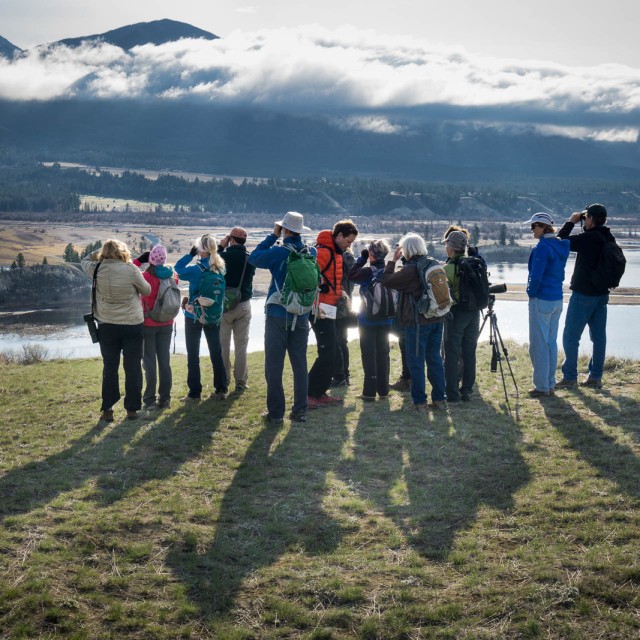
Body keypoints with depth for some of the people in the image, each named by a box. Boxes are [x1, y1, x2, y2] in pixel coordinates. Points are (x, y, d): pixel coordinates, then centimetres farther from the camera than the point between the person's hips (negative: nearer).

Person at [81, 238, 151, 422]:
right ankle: (132, 408, 12)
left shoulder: (97, 270, -6)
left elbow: (85, 261, 17)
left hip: (107, 326, 2)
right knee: (133, 367, 8)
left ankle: (107, 410, 12)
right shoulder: (131, 269, -13)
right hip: (132, 325, -2)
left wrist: (101, 251, 10)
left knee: (110, 368, 11)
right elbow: (147, 291, 1)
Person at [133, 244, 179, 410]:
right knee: (165, 360, 10)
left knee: (149, 362, 1)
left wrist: (139, 260, -7)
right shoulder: (172, 276, -3)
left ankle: (150, 400, 2)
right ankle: (165, 398, 13)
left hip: (148, 324, -4)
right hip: (167, 324, 4)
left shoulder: (145, 277, -17)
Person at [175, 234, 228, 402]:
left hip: (194, 315, -5)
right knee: (216, 352, 12)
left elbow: (178, 270, -9)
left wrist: (191, 254, -9)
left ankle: (194, 393, 4)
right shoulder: (220, 267, -3)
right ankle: (221, 390, 16)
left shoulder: (196, 269, -19)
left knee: (193, 354, 3)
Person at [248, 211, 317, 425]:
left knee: (274, 365, 2)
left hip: (278, 316, -4)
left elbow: (253, 258, -3)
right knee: (300, 364, 10)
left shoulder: (279, 253, -15)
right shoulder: (311, 252, -1)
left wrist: (273, 236, 1)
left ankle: (275, 413, 3)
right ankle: (300, 411, 13)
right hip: (301, 317, 4)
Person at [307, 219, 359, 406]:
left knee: (331, 354, 13)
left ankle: (320, 392, 21)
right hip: (321, 311, -10)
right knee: (326, 355, -10)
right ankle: (308, 394, -4)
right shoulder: (323, 251, -16)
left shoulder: (335, 252, 16)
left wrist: (339, 292, 11)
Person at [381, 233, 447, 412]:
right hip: (437, 320, 7)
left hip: (417, 322, -7)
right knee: (435, 359, 13)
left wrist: (393, 260, -2)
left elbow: (387, 280, -11)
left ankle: (420, 401, 4)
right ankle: (439, 399, 15)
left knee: (416, 362, 2)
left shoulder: (410, 269, -16)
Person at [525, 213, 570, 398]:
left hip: (541, 300, -9)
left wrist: (531, 292, -4)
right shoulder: (560, 246, 10)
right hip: (557, 299, 9)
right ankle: (550, 384, 20)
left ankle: (542, 386, 1)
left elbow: (536, 275, -20)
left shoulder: (543, 246, -17)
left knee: (539, 344, -2)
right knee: (551, 342, 14)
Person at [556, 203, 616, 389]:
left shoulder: (588, 238, -20)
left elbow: (561, 241, -13)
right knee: (599, 336, 9)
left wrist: (571, 222, -6)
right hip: (602, 294, 8)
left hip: (583, 294, -8)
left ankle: (570, 377, 1)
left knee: (570, 336, 0)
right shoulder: (608, 238, 6)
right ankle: (596, 377, 14)